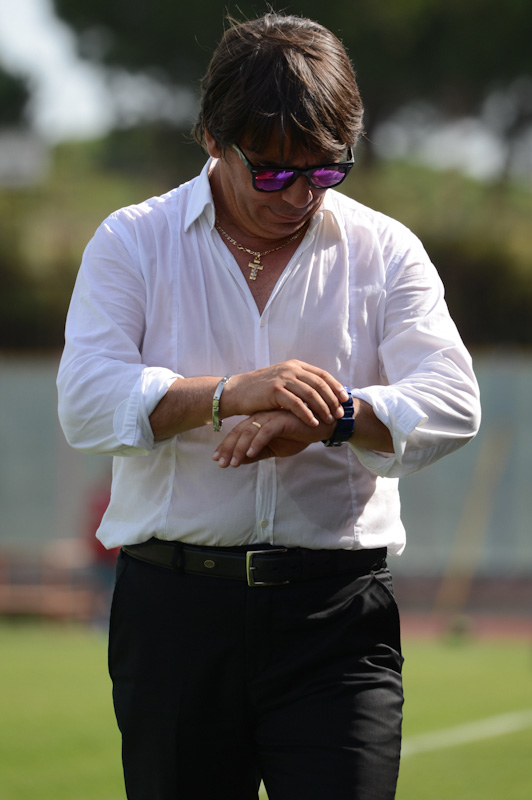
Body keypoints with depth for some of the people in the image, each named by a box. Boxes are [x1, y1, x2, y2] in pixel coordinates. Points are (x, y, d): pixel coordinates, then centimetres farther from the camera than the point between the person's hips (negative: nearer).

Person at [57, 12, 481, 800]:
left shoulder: (385, 252, 8)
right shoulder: (133, 243, 6)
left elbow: (450, 403, -5)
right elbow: (87, 401, -8)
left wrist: (325, 418, -23)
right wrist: (229, 394, -23)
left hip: (338, 616, 0)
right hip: (175, 608, 0)